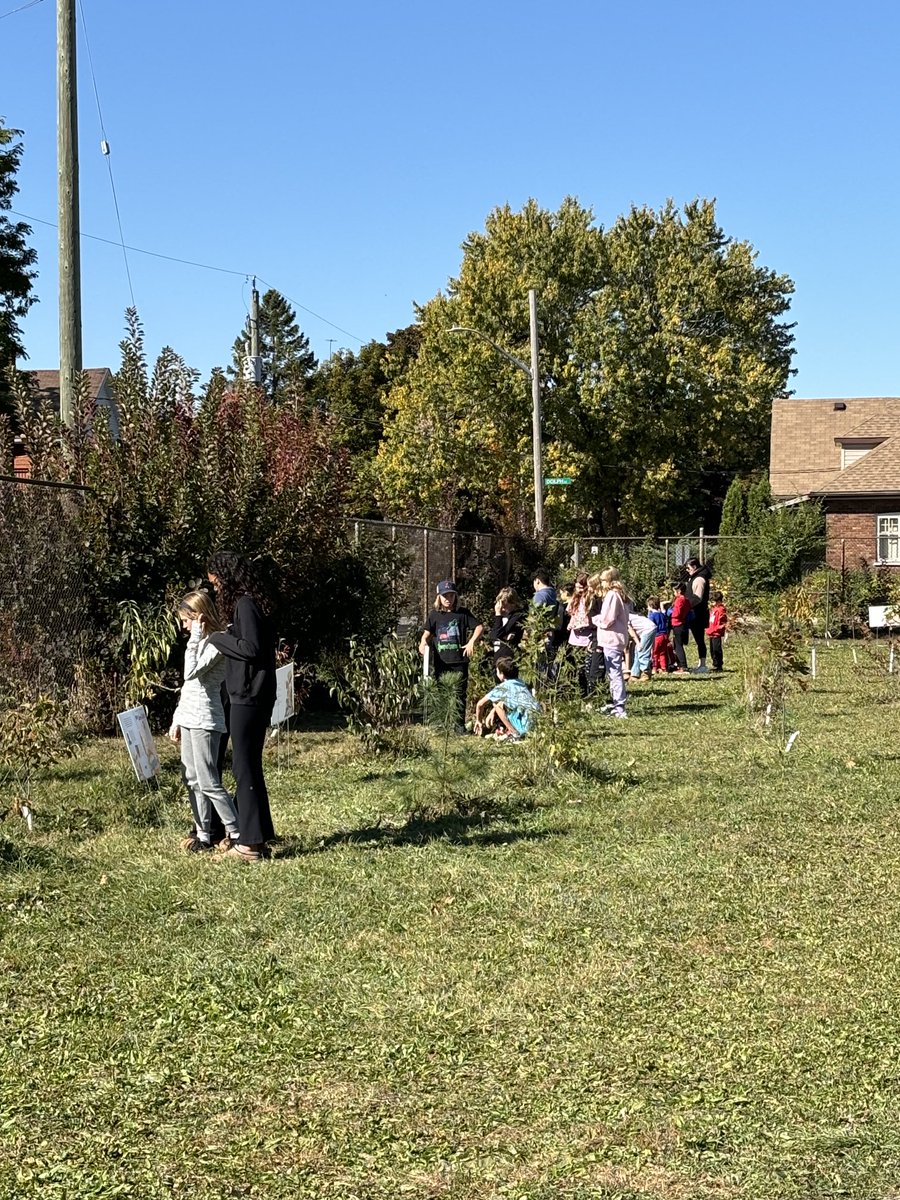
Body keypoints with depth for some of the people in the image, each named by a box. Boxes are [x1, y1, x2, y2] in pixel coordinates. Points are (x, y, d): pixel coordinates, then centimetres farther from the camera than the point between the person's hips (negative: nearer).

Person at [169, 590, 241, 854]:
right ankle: (204, 835, 15)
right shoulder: (201, 642, 15)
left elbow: (191, 673, -25)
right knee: (192, 780, 9)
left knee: (208, 782, -9)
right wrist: (177, 718, 18)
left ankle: (237, 835, -4)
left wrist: (195, 639, -19)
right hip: (189, 719, 10)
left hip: (205, 720, -10)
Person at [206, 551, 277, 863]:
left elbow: (251, 648, -22)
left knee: (244, 768, -5)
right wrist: (224, 638, 9)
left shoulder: (245, 604, -14)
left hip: (248, 698, -10)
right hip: (250, 696, 10)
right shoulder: (246, 603, 16)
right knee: (250, 767, 14)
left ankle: (250, 843, -2)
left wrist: (217, 638, -11)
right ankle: (259, 835, 20)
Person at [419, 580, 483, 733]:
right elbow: (427, 633, 1)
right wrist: (423, 643, -20)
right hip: (440, 661, 1)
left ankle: (460, 725, 9)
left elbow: (480, 627, 0)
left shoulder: (462, 613, 3)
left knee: (459, 694, 2)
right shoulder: (434, 615, 7)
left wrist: (471, 642, -13)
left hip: (459, 661, -1)